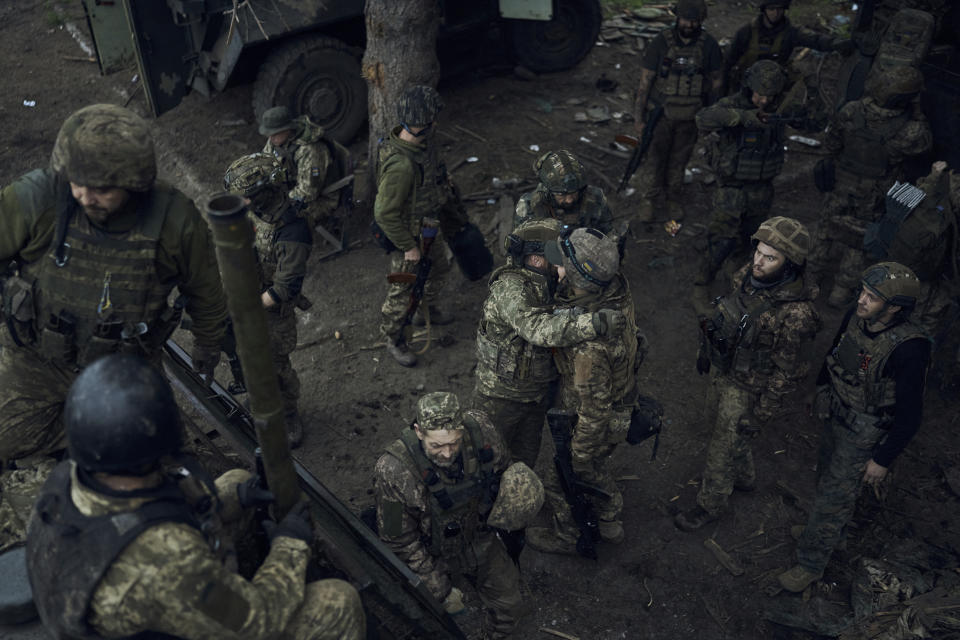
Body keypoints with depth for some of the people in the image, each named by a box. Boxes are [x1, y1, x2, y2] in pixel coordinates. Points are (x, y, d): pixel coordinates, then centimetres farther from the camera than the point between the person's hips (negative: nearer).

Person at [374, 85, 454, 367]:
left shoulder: (423, 142, -11)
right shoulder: (400, 164, -39)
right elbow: (385, 213, -31)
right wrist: (408, 247, -21)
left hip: (428, 225, 9)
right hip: (407, 235, -9)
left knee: (439, 266, 31)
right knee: (402, 291, 12)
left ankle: (427, 310, 57)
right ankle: (392, 338, 36)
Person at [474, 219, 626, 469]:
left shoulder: (545, 284, -3)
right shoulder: (509, 289, -29)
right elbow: (539, 329, -44)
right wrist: (595, 323, -50)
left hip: (537, 392, 7)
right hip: (501, 394, -7)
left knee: (525, 460, 22)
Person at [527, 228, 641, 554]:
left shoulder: (588, 345, -44)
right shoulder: (615, 285, -20)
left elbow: (594, 409, -31)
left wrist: (578, 455, -16)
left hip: (598, 422, -8)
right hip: (622, 397, 8)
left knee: (563, 481, 21)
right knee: (595, 468, 33)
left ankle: (568, 536, 49)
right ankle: (609, 524, 57)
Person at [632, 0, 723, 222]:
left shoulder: (709, 45, -9)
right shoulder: (661, 43, -15)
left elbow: (716, 80, 3)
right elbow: (645, 81, -9)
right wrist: (639, 118, -8)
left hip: (690, 115, 2)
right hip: (661, 112, -1)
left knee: (679, 159, 13)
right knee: (654, 157, 3)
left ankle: (674, 199, 33)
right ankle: (647, 202, 21)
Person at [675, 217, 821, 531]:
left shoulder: (795, 314, -34)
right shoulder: (748, 275, -13)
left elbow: (786, 373, -23)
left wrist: (761, 415, -16)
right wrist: (706, 350, 17)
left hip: (748, 387, -7)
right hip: (723, 370, 7)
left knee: (722, 450, 11)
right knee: (730, 434, 29)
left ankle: (711, 505, 37)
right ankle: (744, 478, 57)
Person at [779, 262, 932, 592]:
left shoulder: (908, 350, -34)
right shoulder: (855, 317, -15)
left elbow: (910, 414, -24)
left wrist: (883, 459, -16)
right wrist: (821, 392, 18)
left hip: (865, 435, -7)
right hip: (835, 416, 7)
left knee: (835, 496, 6)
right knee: (827, 476, 27)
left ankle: (811, 562, 27)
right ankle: (832, 533, 54)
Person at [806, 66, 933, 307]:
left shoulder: (850, 112, -23)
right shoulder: (906, 132, -29)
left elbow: (831, 144, -9)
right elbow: (925, 141, -6)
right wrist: (917, 112, -4)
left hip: (839, 185, 2)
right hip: (871, 196, -2)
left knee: (827, 226, 26)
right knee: (857, 241, 16)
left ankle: (816, 269, 46)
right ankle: (841, 292, 27)